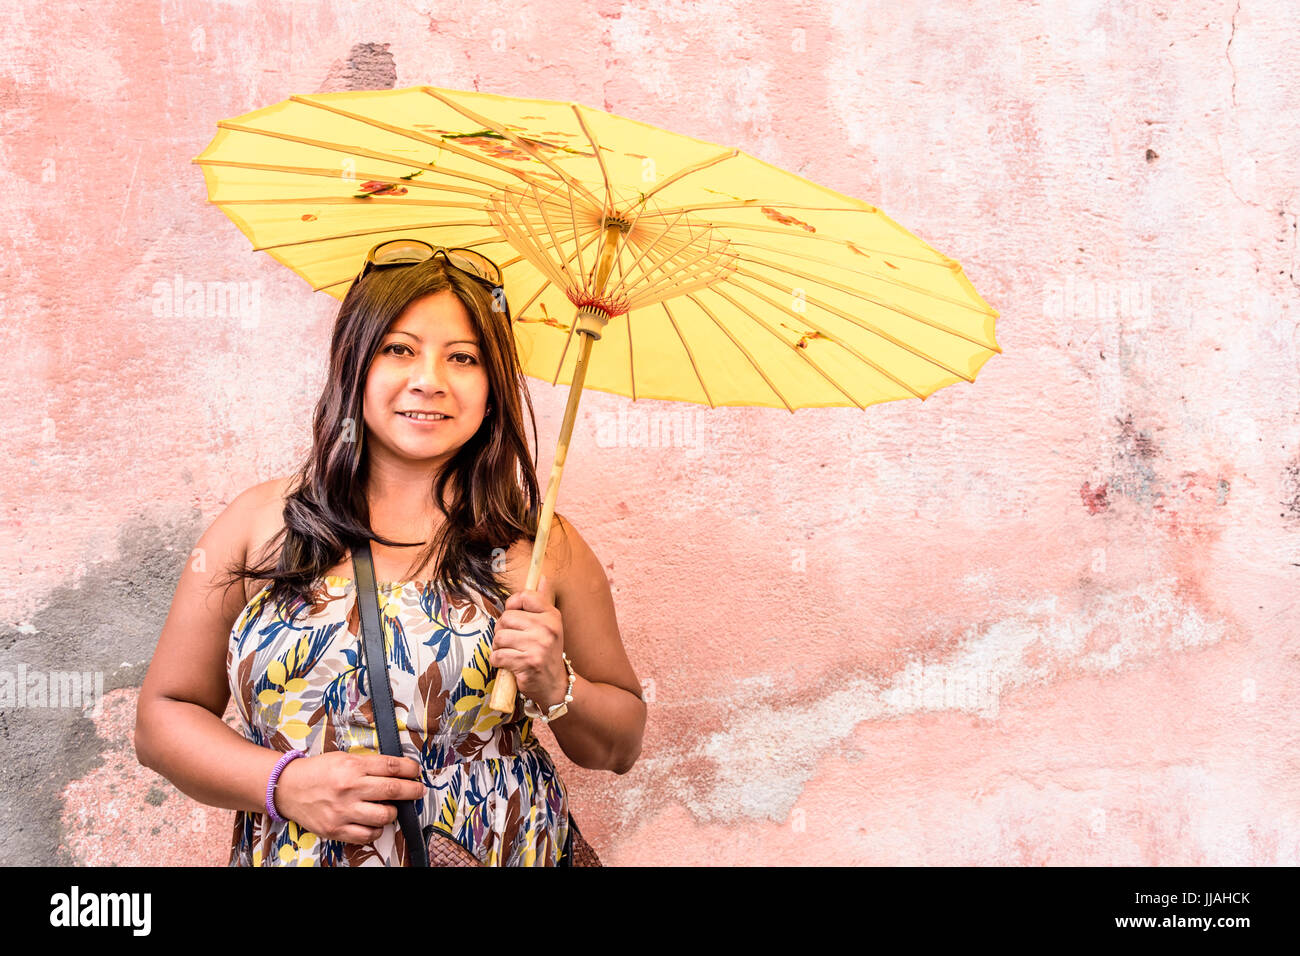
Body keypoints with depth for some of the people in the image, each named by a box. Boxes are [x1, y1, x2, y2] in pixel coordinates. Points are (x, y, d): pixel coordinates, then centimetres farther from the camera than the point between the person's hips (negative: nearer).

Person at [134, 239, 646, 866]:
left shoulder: (539, 544, -5)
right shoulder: (260, 522, -4)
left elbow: (621, 748, 3)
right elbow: (163, 717, 0)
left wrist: (556, 690, -17)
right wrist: (283, 783, -15)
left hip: (507, 852, 0)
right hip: (290, 852, 1)